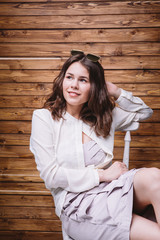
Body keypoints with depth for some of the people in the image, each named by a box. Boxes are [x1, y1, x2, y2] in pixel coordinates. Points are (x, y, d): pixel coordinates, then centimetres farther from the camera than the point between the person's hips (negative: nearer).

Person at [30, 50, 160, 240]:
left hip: (111, 190, 5)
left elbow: (144, 112, 24)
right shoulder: (44, 118, -1)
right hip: (77, 206, -5)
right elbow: (50, 175, -8)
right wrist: (101, 175, -10)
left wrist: (116, 92, 8)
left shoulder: (103, 116, 12)